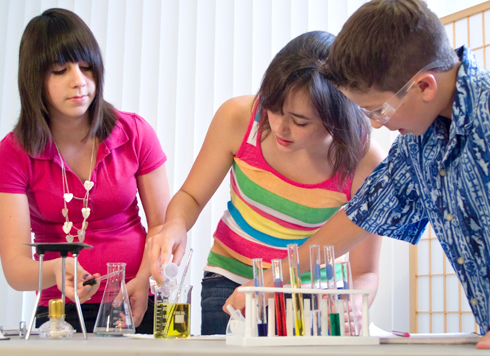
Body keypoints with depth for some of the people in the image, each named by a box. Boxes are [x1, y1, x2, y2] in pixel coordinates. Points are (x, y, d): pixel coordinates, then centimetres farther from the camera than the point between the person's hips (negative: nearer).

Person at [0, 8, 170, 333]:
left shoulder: (135, 133, 0)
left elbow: (162, 224, 3)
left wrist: (143, 281, -14)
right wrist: (56, 269, -30)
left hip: (139, 305, 0)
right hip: (62, 312, 0)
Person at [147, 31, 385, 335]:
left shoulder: (365, 163, -25)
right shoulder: (239, 118, -21)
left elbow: (365, 273, -15)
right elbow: (191, 196, -6)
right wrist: (176, 226, -29)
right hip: (232, 281, -2)